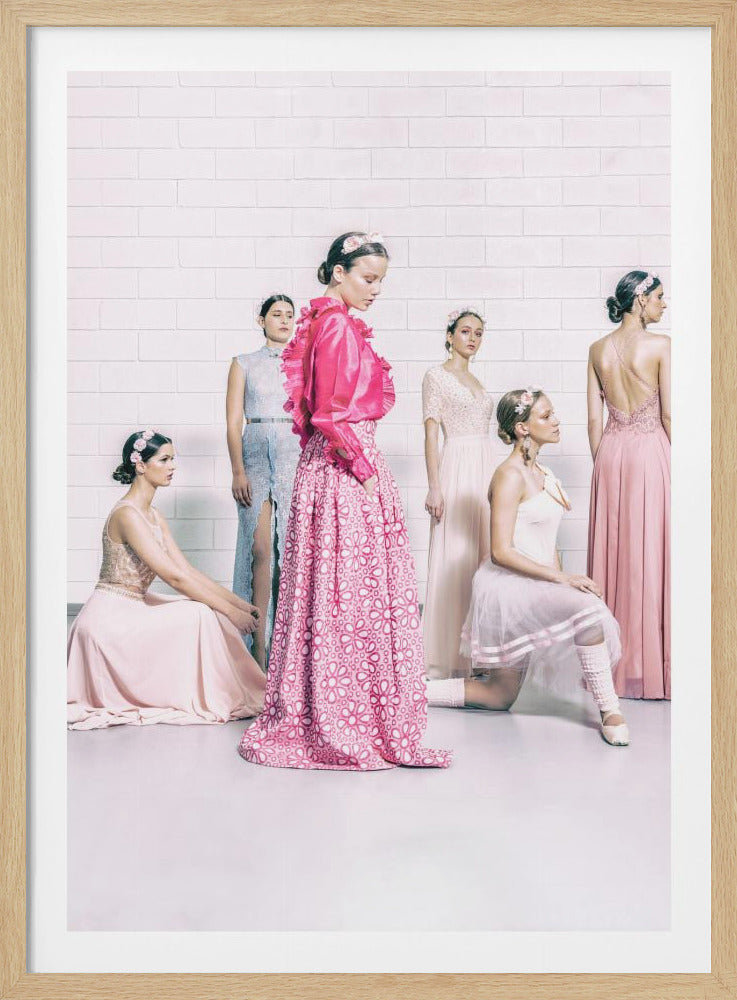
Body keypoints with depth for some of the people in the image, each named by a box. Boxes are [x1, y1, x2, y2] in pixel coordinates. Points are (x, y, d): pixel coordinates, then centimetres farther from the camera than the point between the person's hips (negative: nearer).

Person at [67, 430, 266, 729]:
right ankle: (205, 702, -9)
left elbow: (188, 570, 9)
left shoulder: (153, 515, 11)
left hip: (131, 611, 9)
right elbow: (174, 577, -23)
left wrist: (238, 602, 1)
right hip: (110, 619, -9)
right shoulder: (127, 514, -19)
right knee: (197, 614, -21)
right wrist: (230, 610, -21)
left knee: (211, 611, 0)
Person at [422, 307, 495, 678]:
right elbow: (431, 434, -8)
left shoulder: (475, 381, 19)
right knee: (454, 558, -6)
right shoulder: (437, 375, -1)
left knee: (482, 556, 6)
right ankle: (448, 653, 0)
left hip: (485, 470, 7)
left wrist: (493, 482, 15)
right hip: (457, 470, -7)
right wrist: (434, 487, -15)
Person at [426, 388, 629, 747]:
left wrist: (564, 579, 2)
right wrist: (563, 579, -20)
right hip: (508, 584, -10)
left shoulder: (540, 473, 13)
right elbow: (501, 552, -20)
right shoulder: (510, 475, -15)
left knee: (500, 698, 11)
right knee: (590, 609, -30)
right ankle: (609, 711, -18)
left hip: (537, 584, 10)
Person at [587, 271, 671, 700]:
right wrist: (679, 462, 0)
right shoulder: (660, 345, -9)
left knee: (613, 553, 10)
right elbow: (668, 414, -9)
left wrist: (602, 463, 14)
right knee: (651, 556, 1)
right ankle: (650, 661, 7)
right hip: (650, 449, -5)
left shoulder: (598, 349, 5)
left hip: (611, 453, 5)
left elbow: (594, 418, 6)